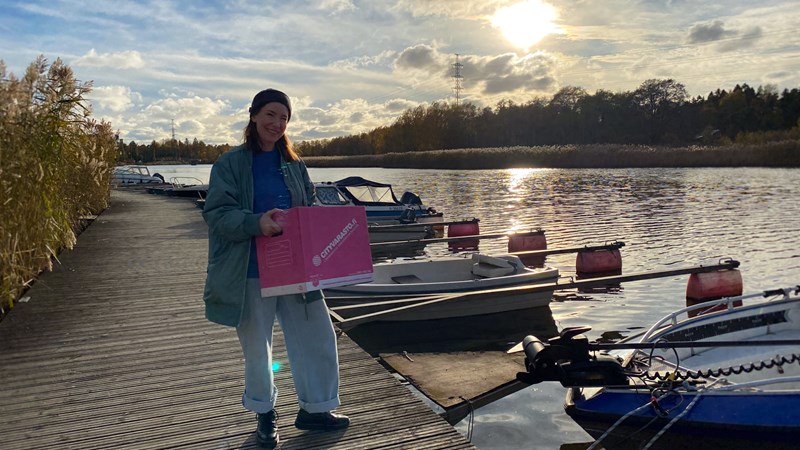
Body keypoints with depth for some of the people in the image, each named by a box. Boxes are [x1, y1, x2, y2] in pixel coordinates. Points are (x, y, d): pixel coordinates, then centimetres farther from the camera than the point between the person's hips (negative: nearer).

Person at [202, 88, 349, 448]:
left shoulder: (293, 164, 11)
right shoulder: (231, 163, -4)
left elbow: (310, 209, 17)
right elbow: (216, 213, -13)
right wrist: (257, 222, -29)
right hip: (252, 273, -4)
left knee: (318, 337, 6)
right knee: (256, 347, 10)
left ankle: (315, 408, 27)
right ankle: (264, 414, 33)